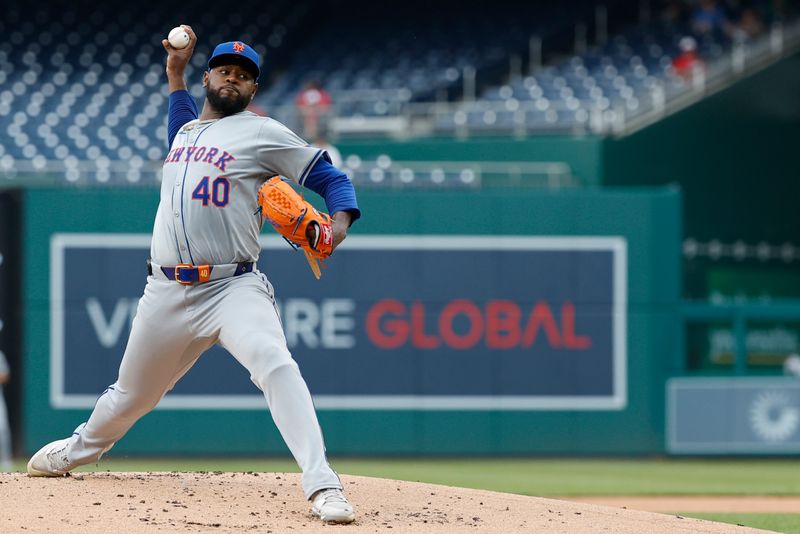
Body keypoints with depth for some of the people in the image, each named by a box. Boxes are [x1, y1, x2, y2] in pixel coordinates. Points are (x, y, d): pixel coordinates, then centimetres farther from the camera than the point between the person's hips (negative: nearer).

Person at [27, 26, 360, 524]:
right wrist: (176, 74, 38)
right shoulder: (186, 128, 19)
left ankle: (321, 483, -38)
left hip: (233, 288, -6)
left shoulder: (263, 133, 0)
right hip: (167, 292, 6)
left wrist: (339, 223, -21)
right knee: (131, 395, 17)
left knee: (274, 363, -32)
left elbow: (331, 177, 0)